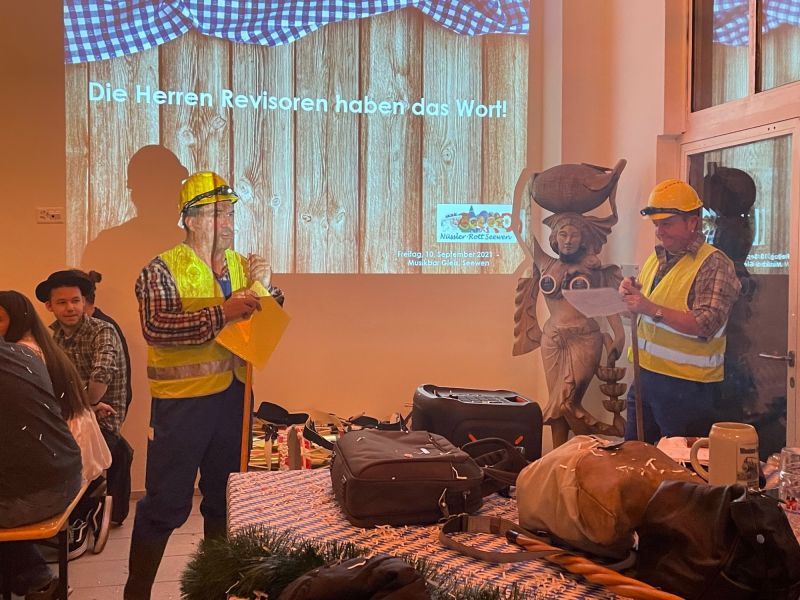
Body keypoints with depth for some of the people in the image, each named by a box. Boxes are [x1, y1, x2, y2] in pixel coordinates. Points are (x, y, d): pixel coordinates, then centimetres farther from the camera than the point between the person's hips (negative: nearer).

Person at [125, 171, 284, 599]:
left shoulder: (241, 265, 10)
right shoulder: (163, 270, -8)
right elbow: (155, 327, -22)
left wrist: (263, 287, -6)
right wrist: (220, 314, -28)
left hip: (233, 395, 6)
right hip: (182, 402, -6)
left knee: (225, 497, 16)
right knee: (166, 504, -1)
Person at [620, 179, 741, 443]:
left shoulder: (714, 264, -12)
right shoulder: (657, 258, 10)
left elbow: (706, 325, -23)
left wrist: (651, 308, -27)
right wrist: (631, 294, -1)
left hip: (687, 385, -7)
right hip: (645, 375, 7)